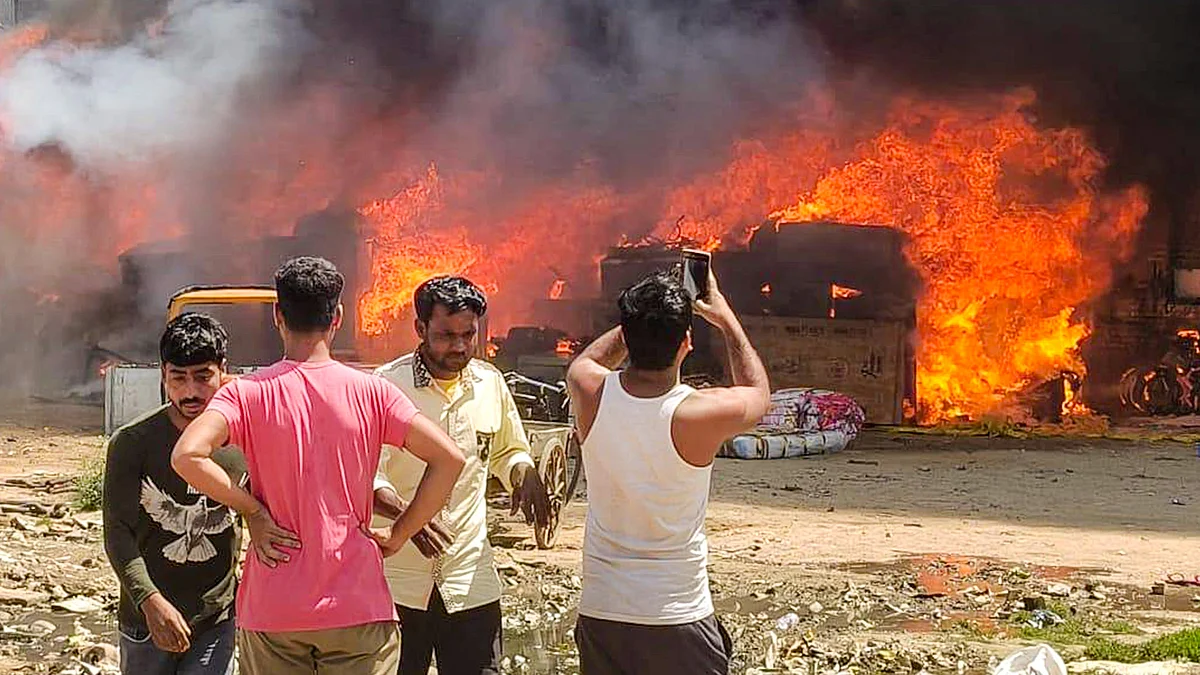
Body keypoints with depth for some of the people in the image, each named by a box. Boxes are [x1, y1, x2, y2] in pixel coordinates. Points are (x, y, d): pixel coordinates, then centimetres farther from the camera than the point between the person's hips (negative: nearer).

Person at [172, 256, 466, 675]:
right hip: (359, 609, 0)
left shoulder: (248, 393, -4)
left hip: (271, 611, 0)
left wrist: (252, 510, -7)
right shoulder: (370, 392, -2)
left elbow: (187, 456, -20)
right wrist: (399, 534, 1)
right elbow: (448, 458, -8)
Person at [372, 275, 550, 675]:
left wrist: (524, 474, 1)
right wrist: (406, 514, -28)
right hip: (396, 580, -3)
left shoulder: (490, 383, 8)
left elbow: (508, 450, 24)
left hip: (471, 582, 3)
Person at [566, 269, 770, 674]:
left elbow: (584, 362, 21)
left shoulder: (591, 394, -9)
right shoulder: (702, 415, -17)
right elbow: (757, 393, 9)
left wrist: (641, 319, 19)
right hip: (678, 618, -4)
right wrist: (725, 319, 17)